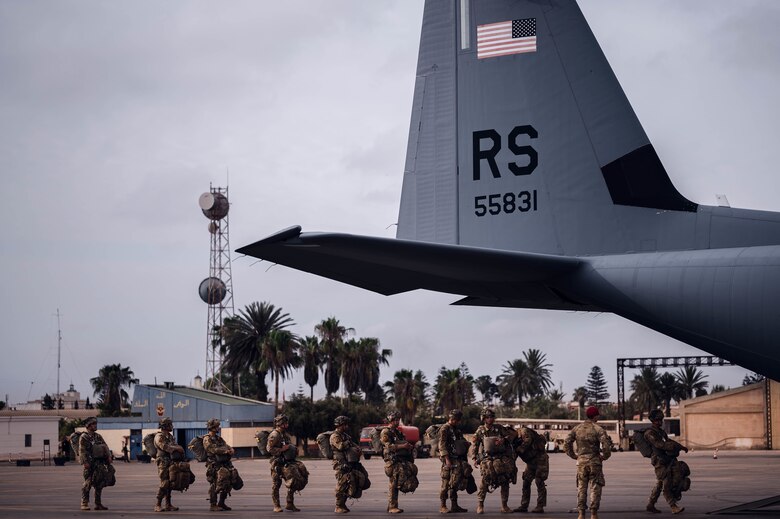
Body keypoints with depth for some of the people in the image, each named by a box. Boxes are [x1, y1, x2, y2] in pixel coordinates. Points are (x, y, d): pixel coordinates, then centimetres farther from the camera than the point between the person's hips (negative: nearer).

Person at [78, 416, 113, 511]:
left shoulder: (98, 437, 17)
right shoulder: (84, 437, -4)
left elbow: (105, 447, 18)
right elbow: (82, 451, -11)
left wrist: (108, 456, 3)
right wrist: (85, 462, -20)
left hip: (101, 463, 7)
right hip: (91, 464, -6)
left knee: (100, 485, 6)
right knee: (88, 484, -7)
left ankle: (98, 504, 12)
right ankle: (84, 504, -1)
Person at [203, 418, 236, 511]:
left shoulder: (219, 438, 20)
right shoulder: (207, 439, -6)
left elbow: (226, 446, 11)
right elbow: (214, 449, -18)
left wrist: (231, 450, -11)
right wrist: (225, 451, -20)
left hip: (224, 464, 8)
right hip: (214, 465, -8)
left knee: (227, 483, 7)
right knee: (215, 485, -8)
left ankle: (221, 503, 18)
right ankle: (213, 505, -2)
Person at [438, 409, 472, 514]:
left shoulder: (457, 430, 19)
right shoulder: (444, 429, -8)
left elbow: (462, 445, 24)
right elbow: (442, 446, -15)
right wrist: (447, 460, -22)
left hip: (458, 461, 8)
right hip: (449, 460, -8)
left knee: (455, 484, 9)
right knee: (446, 484, -6)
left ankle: (454, 506, 13)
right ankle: (443, 506, -3)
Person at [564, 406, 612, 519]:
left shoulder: (577, 429, 4)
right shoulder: (598, 429, -9)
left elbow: (566, 444, 2)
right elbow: (606, 445, -17)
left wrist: (574, 456, 11)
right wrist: (604, 456, 0)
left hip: (581, 462, 3)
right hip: (595, 462, -3)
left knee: (581, 488, 9)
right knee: (595, 488, 5)